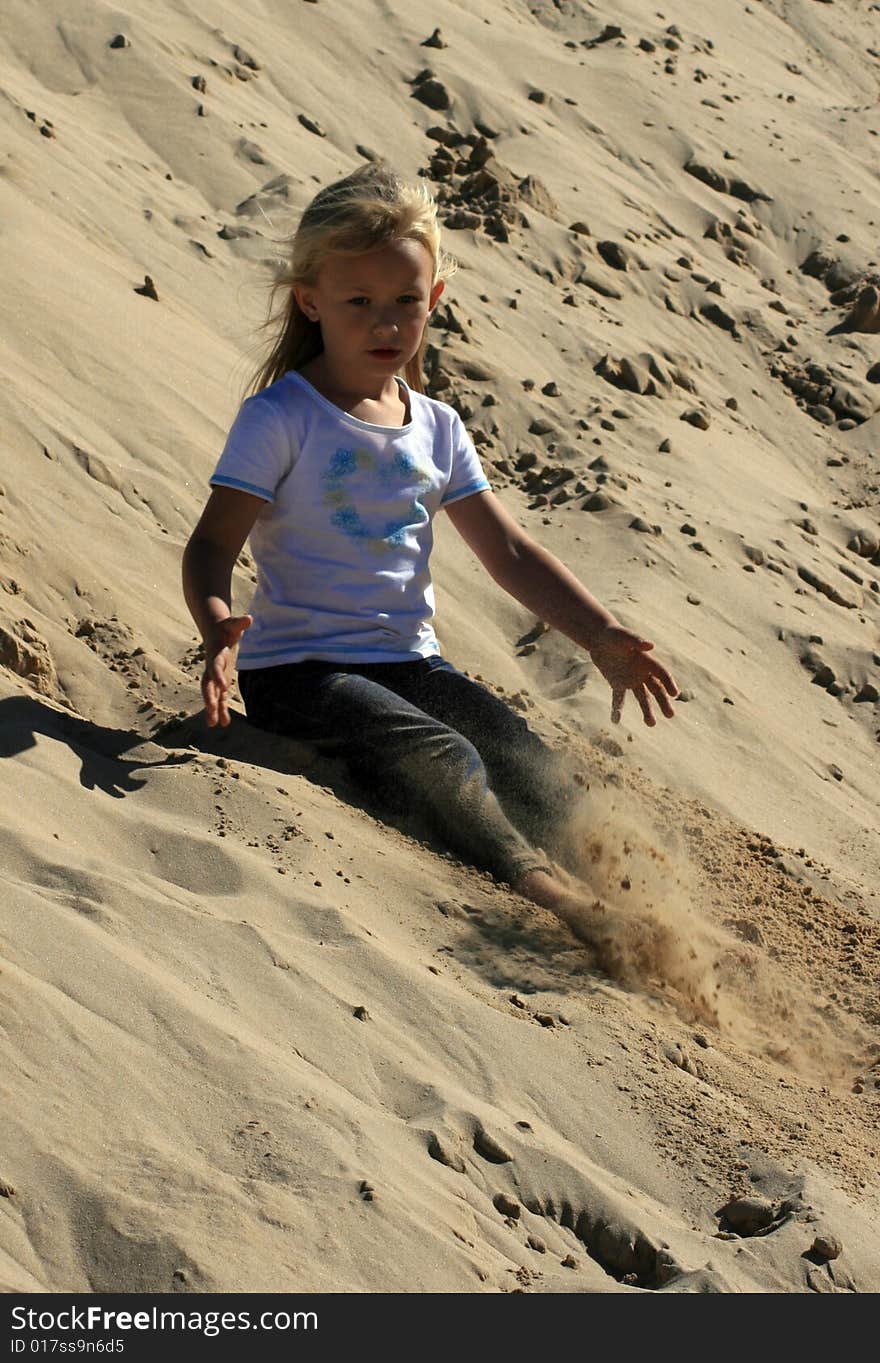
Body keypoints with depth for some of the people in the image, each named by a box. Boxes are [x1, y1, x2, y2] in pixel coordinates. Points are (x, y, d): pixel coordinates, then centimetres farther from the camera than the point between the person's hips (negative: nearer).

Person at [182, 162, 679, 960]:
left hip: (408, 662, 7)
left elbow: (509, 552, 15)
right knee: (445, 760, -30)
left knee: (537, 772, -16)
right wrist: (218, 626, -33)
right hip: (299, 668, -7)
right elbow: (213, 544, -11)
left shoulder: (437, 429, 11)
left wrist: (600, 635, 3)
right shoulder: (280, 418, -7)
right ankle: (533, 880, -35)